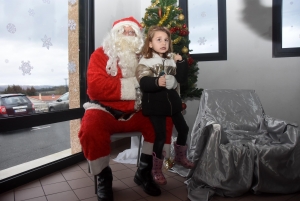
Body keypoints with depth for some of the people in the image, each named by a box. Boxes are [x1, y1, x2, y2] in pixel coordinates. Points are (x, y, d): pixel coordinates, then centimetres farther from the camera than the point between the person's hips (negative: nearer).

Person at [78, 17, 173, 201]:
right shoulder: (101, 54, -2)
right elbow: (96, 87, -17)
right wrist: (132, 85, -17)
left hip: (134, 113, 4)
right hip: (105, 110, -3)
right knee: (90, 128, -33)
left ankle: (144, 172, 1)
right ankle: (103, 177, -4)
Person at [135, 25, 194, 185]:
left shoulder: (172, 59, 9)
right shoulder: (145, 61, -9)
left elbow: (182, 78, 4)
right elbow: (144, 83, -23)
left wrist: (181, 63, -6)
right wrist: (156, 82, -41)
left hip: (172, 100, 7)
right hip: (155, 103, -6)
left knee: (183, 129, 17)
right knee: (160, 136, -5)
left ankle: (180, 157, 42)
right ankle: (156, 170, 15)